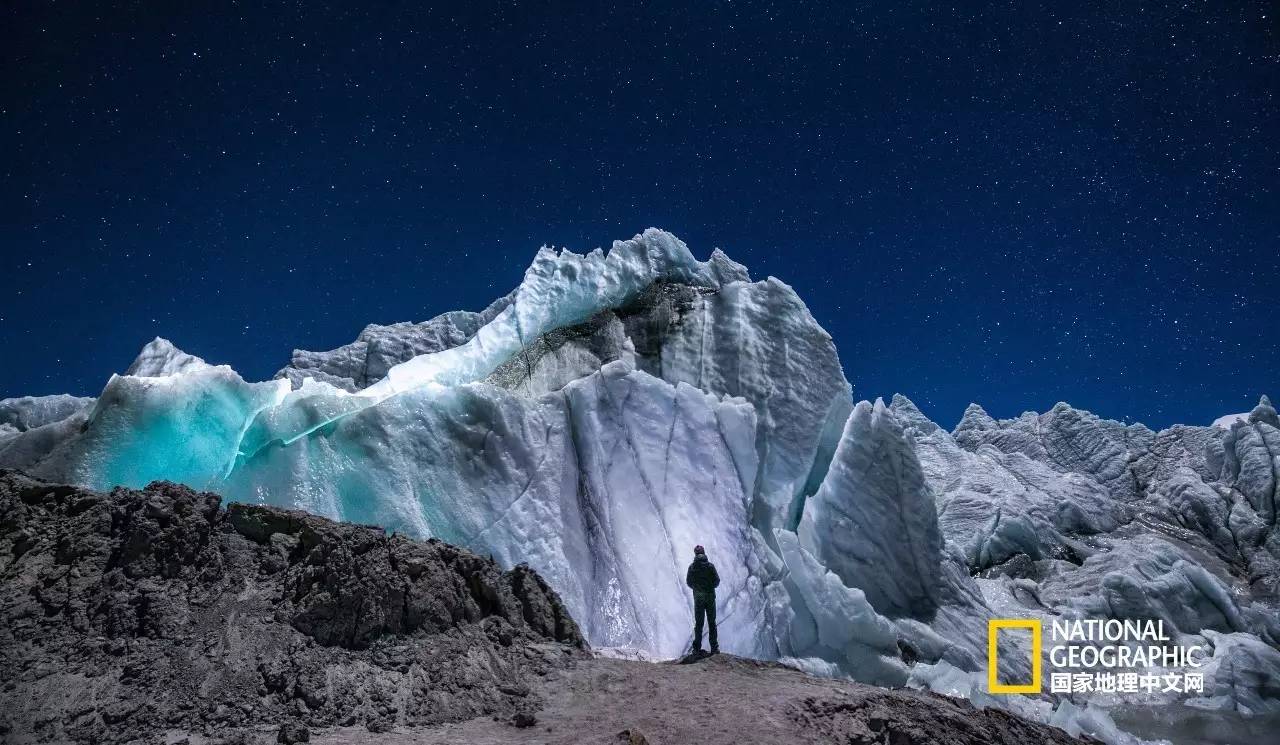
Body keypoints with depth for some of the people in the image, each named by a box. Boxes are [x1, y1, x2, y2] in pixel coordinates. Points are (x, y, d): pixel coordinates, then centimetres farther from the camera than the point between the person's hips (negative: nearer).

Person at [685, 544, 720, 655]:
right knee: (712, 623, 7)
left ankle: (697, 648, 6)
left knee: (698, 623, 8)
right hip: (710, 596, -1)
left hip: (698, 597, 1)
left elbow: (688, 582, 0)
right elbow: (717, 581, -5)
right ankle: (714, 647, 5)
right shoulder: (710, 566, -7)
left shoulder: (692, 567, -4)